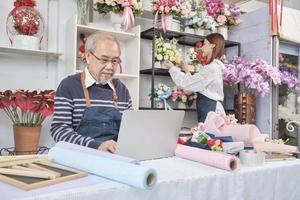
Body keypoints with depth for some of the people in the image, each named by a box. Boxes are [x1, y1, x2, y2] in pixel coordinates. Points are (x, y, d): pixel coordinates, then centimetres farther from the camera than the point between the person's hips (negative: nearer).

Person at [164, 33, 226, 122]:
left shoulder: (212, 68, -13)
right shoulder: (214, 66, 19)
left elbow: (187, 83, -12)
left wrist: (172, 68, 0)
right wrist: (187, 71, 21)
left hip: (210, 109, -9)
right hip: (211, 108, 9)